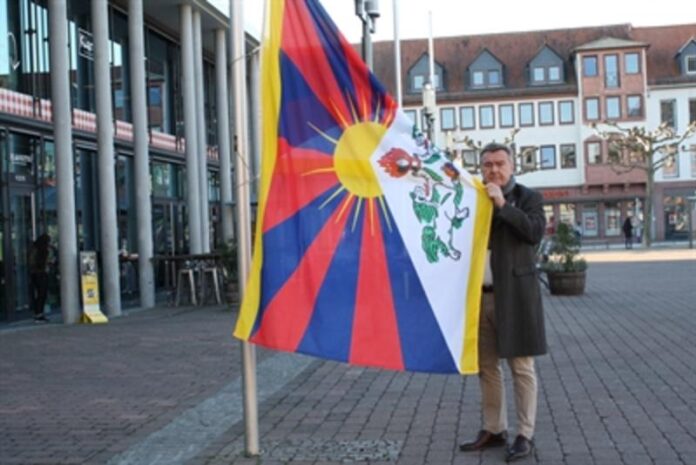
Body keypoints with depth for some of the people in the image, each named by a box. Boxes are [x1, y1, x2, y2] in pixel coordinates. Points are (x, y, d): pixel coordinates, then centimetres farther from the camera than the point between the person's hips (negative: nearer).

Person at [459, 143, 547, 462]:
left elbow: (536, 232, -17)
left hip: (513, 294, -5)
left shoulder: (527, 197, 0)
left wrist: (503, 204, -20)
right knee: (486, 367, 11)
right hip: (480, 295, 5)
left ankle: (525, 435, 9)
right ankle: (494, 430, 23)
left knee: (521, 367, 1)